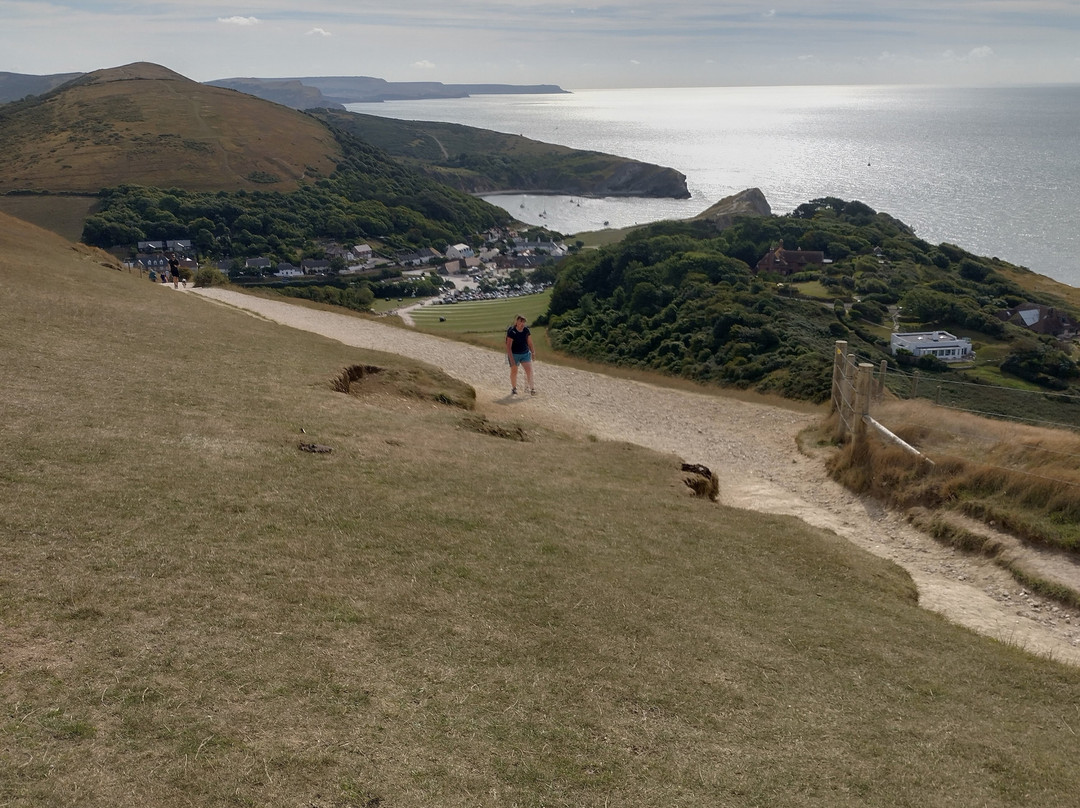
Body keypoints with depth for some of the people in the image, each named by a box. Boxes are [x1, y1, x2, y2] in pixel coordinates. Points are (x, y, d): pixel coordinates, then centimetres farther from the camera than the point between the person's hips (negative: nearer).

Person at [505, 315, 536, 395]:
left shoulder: (526, 330, -3)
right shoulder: (512, 332, -17)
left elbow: (529, 343, 9)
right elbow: (508, 346, -16)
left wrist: (533, 352, 6)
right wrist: (511, 359, -20)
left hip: (525, 353, 3)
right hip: (514, 354, -3)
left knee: (529, 369, -11)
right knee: (514, 371, 8)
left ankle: (531, 388, -12)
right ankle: (514, 388, 26)